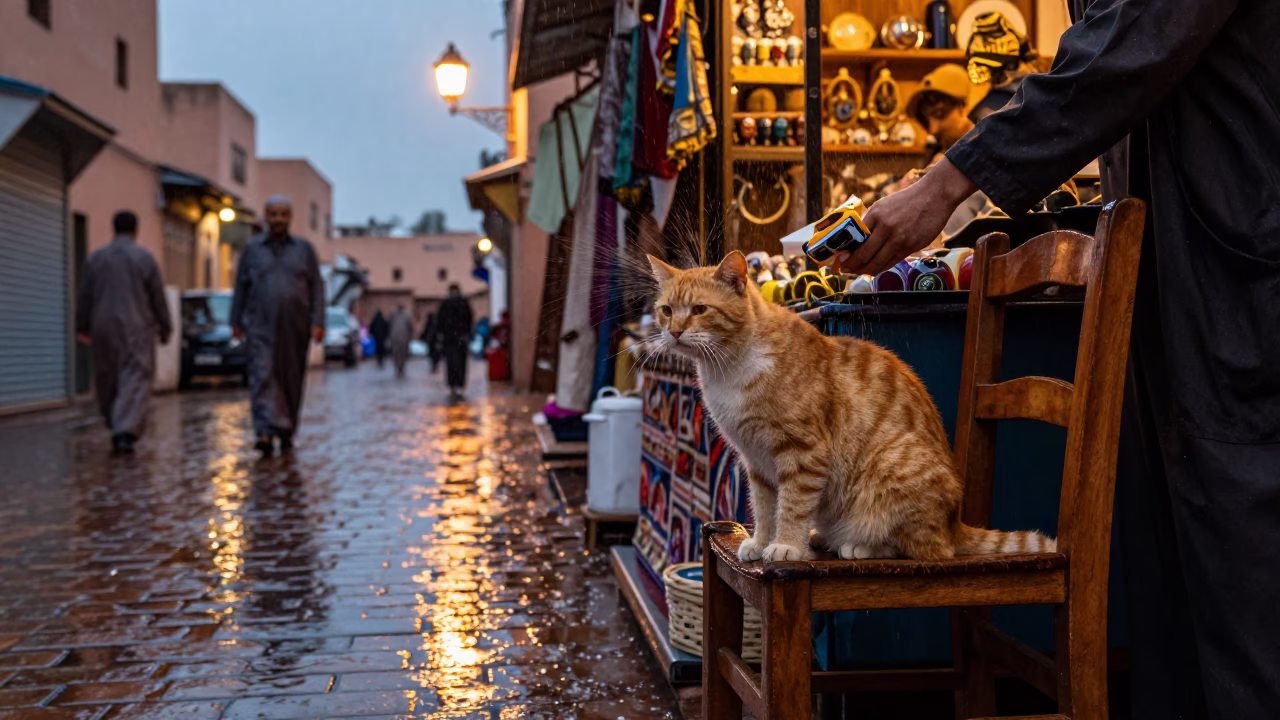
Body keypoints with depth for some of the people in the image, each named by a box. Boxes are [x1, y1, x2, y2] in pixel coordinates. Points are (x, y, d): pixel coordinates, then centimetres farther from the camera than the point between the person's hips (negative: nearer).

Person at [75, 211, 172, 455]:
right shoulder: (145, 258, -3)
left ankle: (117, 427, 24)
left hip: (104, 328, 3)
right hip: (137, 330, -3)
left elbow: (85, 297, 7)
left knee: (108, 380, 15)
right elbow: (158, 299, -1)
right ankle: (125, 432, -17)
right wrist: (165, 329, 9)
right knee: (134, 382, -5)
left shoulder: (95, 258, 4)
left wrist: (82, 327, 16)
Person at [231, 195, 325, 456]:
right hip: (260, 328, -1)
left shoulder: (304, 249, 8)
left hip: (294, 328, 1)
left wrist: (318, 322, -6)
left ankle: (287, 432, 20)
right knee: (263, 378, -13)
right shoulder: (252, 249, 8)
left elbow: (316, 287, 4)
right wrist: (236, 321, 8)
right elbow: (241, 287, 11)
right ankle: (266, 432, -21)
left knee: (292, 381, 7)